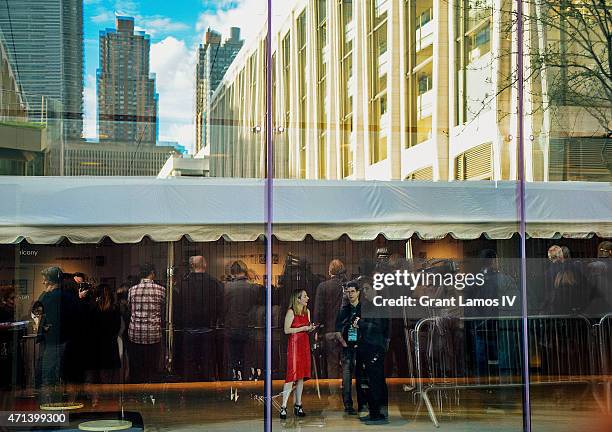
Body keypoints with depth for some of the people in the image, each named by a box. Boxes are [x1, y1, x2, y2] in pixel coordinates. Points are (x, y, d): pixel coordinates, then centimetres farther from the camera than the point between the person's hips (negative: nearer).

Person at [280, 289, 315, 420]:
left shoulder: (307, 311, 13)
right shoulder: (291, 312, -8)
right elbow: (286, 330, -13)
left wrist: (311, 328, 1)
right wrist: (303, 328, -14)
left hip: (305, 343, 7)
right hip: (294, 343, -7)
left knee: (301, 376, 6)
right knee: (292, 375, -11)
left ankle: (298, 405, 12)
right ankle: (283, 407, -10)